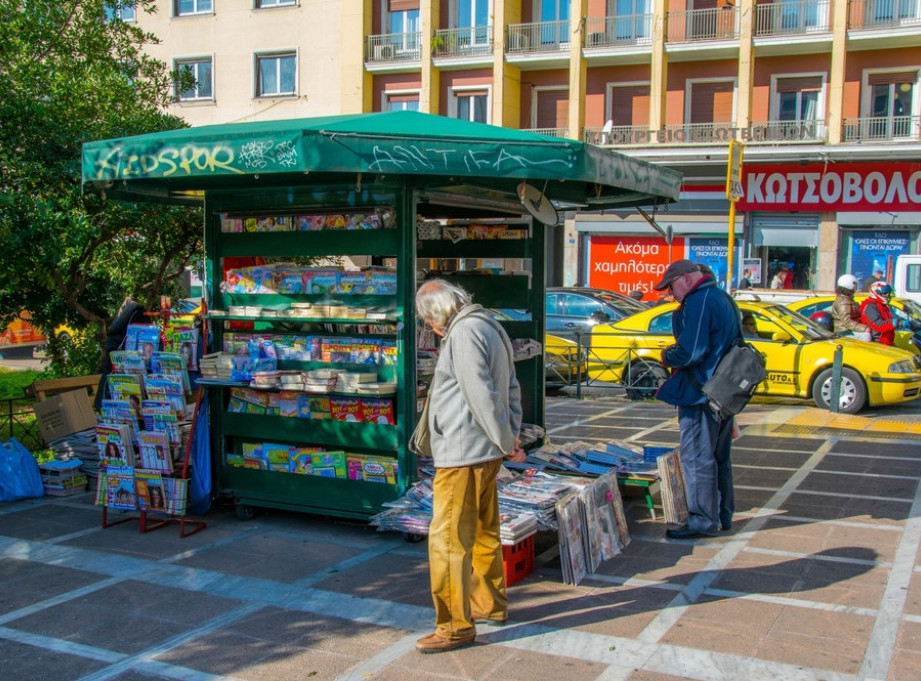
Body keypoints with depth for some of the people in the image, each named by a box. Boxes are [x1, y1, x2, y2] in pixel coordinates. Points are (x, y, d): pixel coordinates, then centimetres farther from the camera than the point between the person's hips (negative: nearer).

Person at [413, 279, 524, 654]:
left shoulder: (464, 332, -15)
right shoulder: (490, 327, 16)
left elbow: (481, 396, -20)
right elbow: (512, 389, 16)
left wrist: (506, 442, -13)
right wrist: (512, 436, 10)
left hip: (462, 455, -10)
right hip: (486, 453, 11)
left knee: (448, 539, -4)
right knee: (484, 531, 21)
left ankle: (455, 626, 2)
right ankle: (491, 603, 35)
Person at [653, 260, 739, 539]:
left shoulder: (699, 302, -16)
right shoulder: (723, 299, 16)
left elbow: (691, 352, -24)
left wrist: (668, 356, -5)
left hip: (701, 395, -10)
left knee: (697, 459, -3)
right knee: (718, 457, 17)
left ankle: (702, 521, 1)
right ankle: (722, 515, 26)